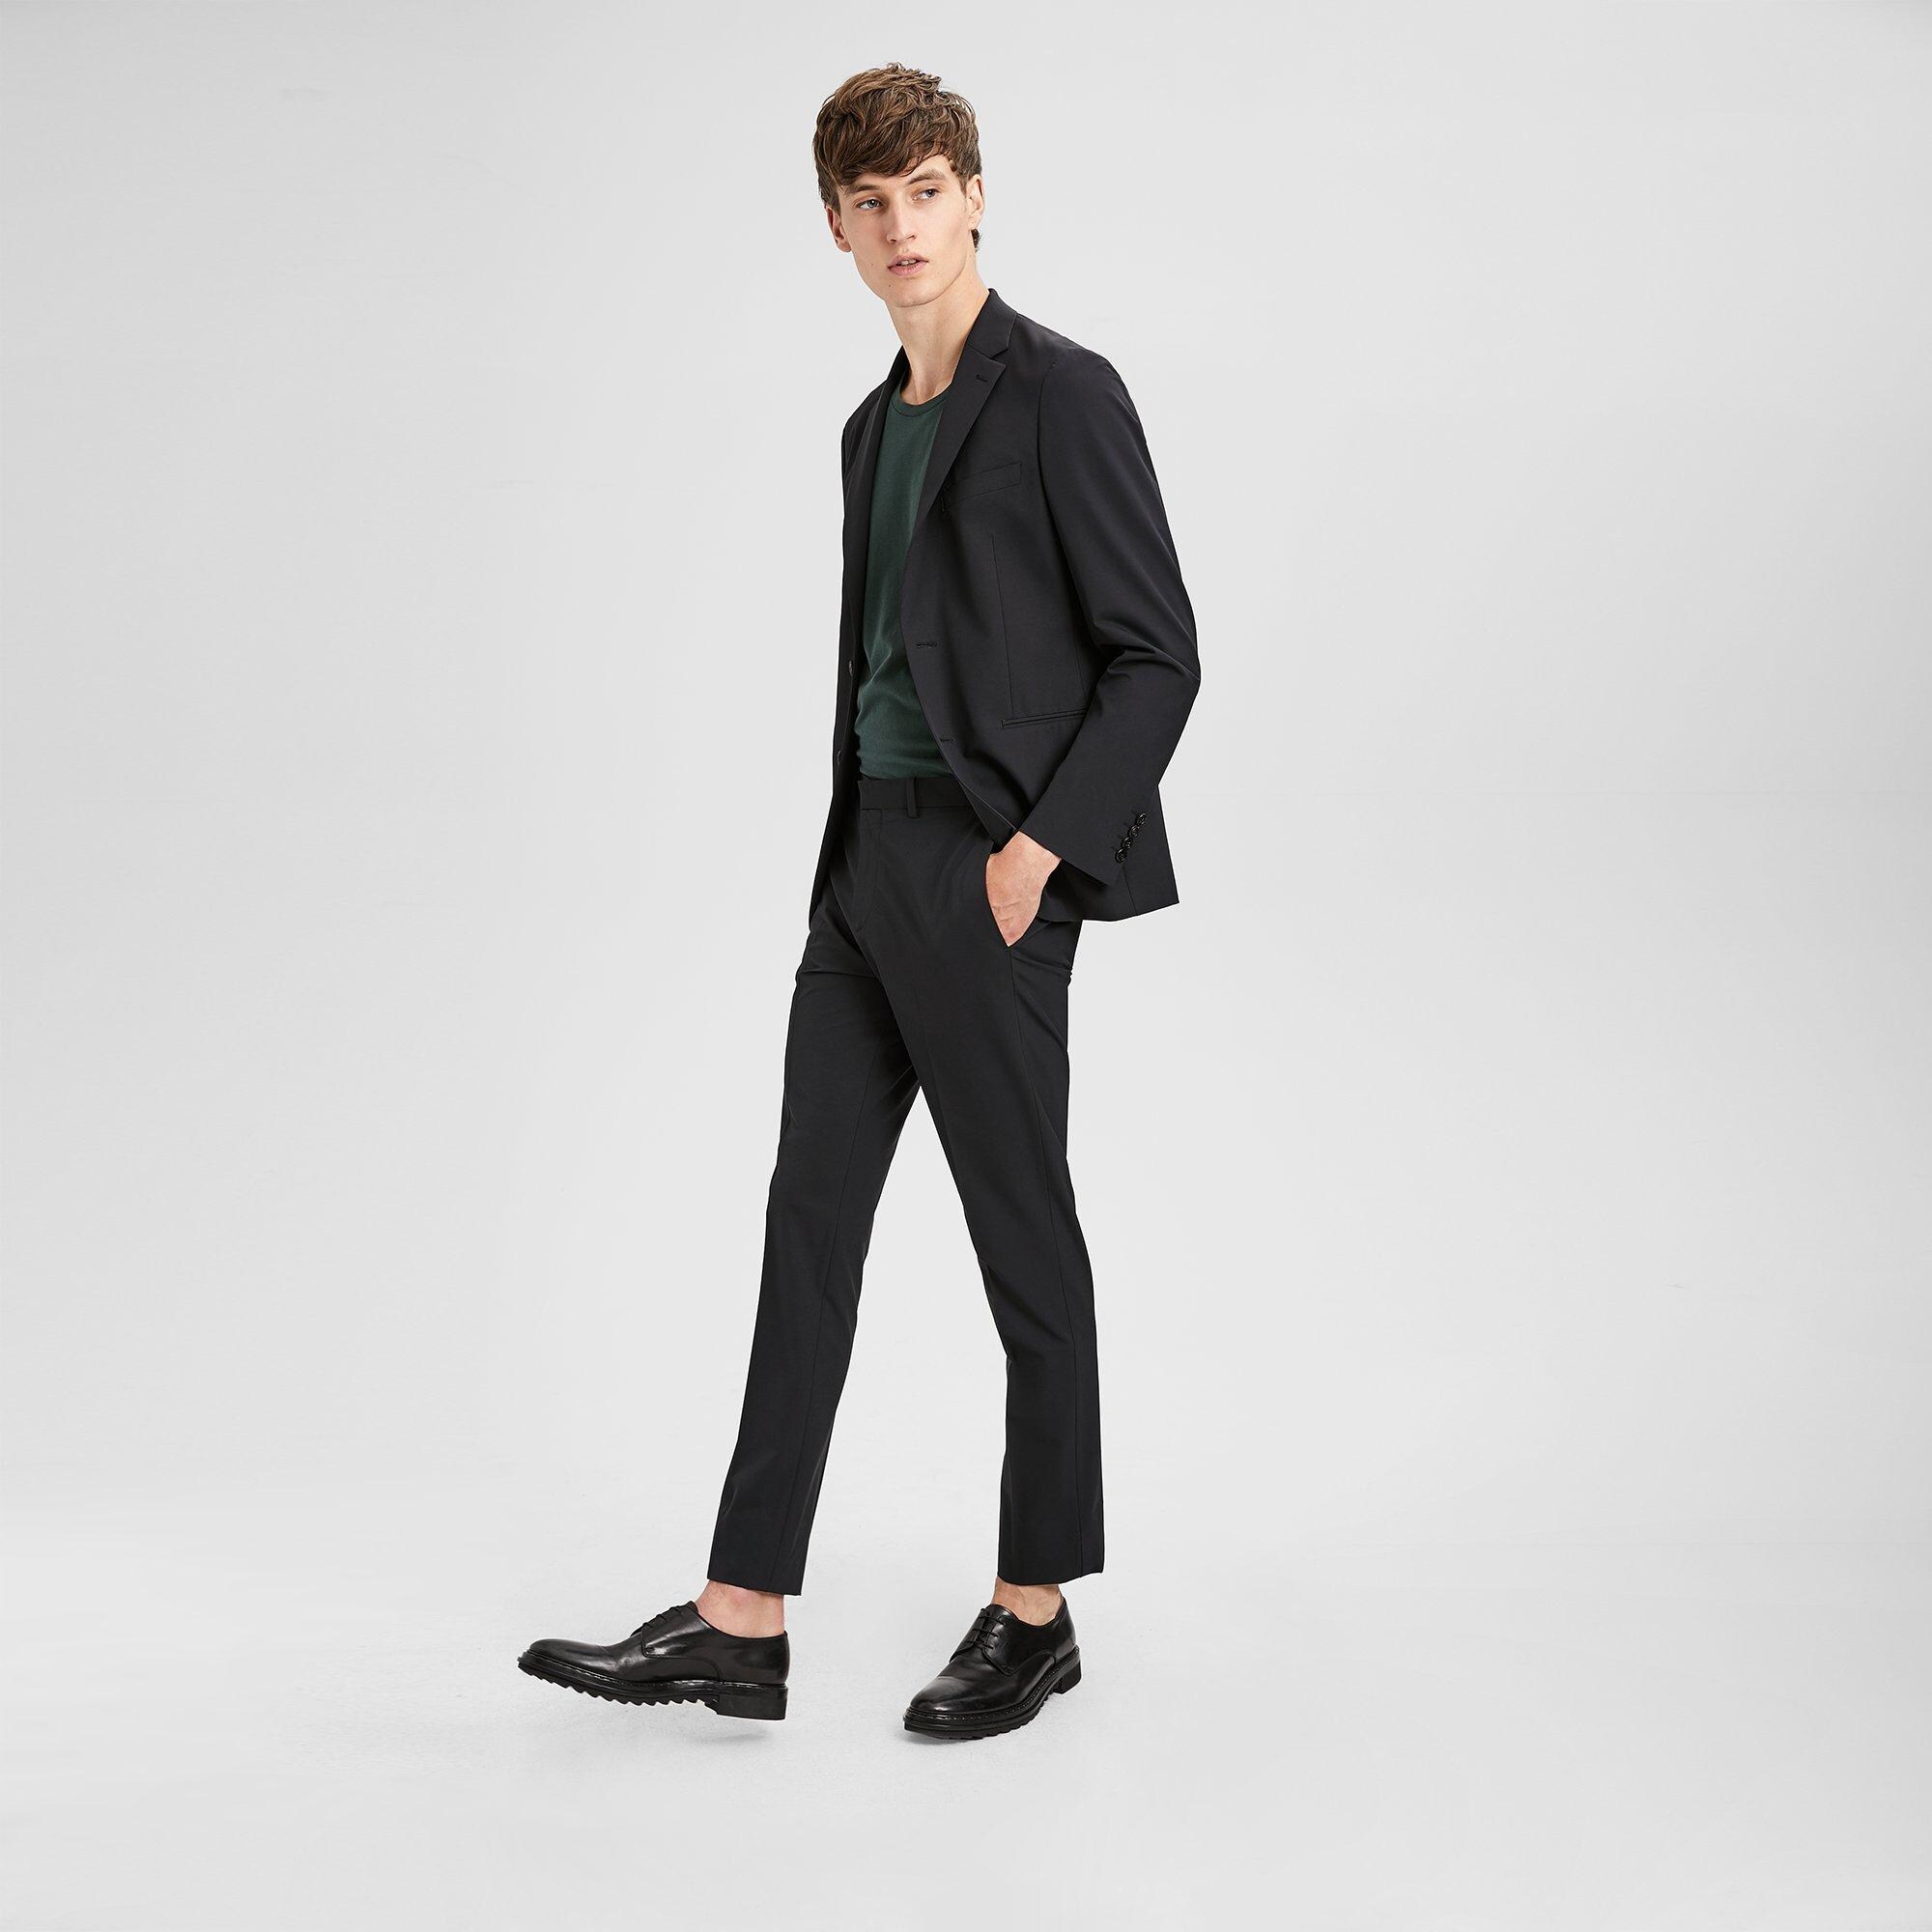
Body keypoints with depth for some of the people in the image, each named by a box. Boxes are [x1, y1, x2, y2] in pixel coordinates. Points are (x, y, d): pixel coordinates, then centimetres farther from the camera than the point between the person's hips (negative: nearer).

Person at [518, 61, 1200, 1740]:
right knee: (810, 1220, 6)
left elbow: (1157, 657, -11)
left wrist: (1039, 847, -18)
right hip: (869, 859, 8)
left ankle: (1037, 1613, 16)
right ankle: (742, 1624, 11)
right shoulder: (877, 424, 17)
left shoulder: (1061, 393, -8)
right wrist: (853, 862, 16)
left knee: (1024, 1239, 2)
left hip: (991, 868, -8)